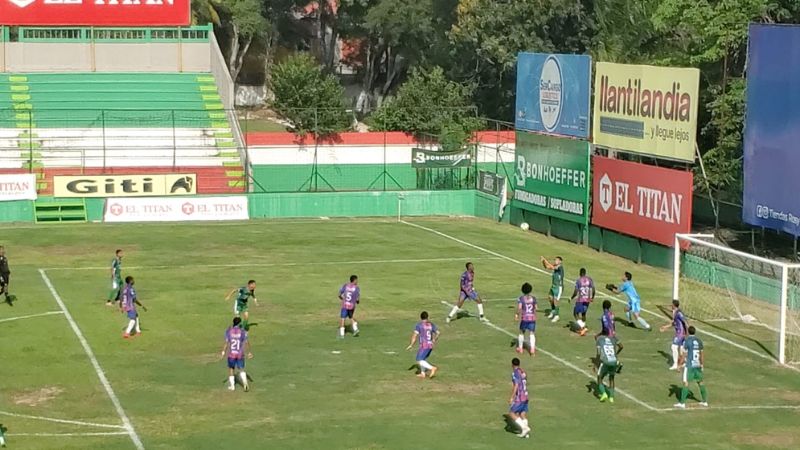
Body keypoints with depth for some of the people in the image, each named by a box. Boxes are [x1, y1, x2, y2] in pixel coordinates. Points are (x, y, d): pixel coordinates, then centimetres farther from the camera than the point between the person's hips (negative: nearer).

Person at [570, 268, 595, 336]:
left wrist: (571, 298, 2)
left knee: (576, 313, 8)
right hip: (587, 300, 5)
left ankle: (583, 328, -9)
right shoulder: (589, 279, 1)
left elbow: (576, 292, -14)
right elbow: (593, 289, -1)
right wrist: (592, 298, 14)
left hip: (580, 300, -5)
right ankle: (582, 328, 29)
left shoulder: (578, 280, -11)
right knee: (583, 314, 23)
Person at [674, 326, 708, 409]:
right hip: (698, 365, 5)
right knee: (700, 382, 16)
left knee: (686, 383, -6)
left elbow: (684, 354, -10)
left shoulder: (686, 341, -9)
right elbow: (702, 353, 12)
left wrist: (679, 364, -4)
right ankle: (705, 401, 22)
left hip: (689, 365, -5)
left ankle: (682, 403, -9)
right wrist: (702, 364, 23)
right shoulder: (699, 341, 6)